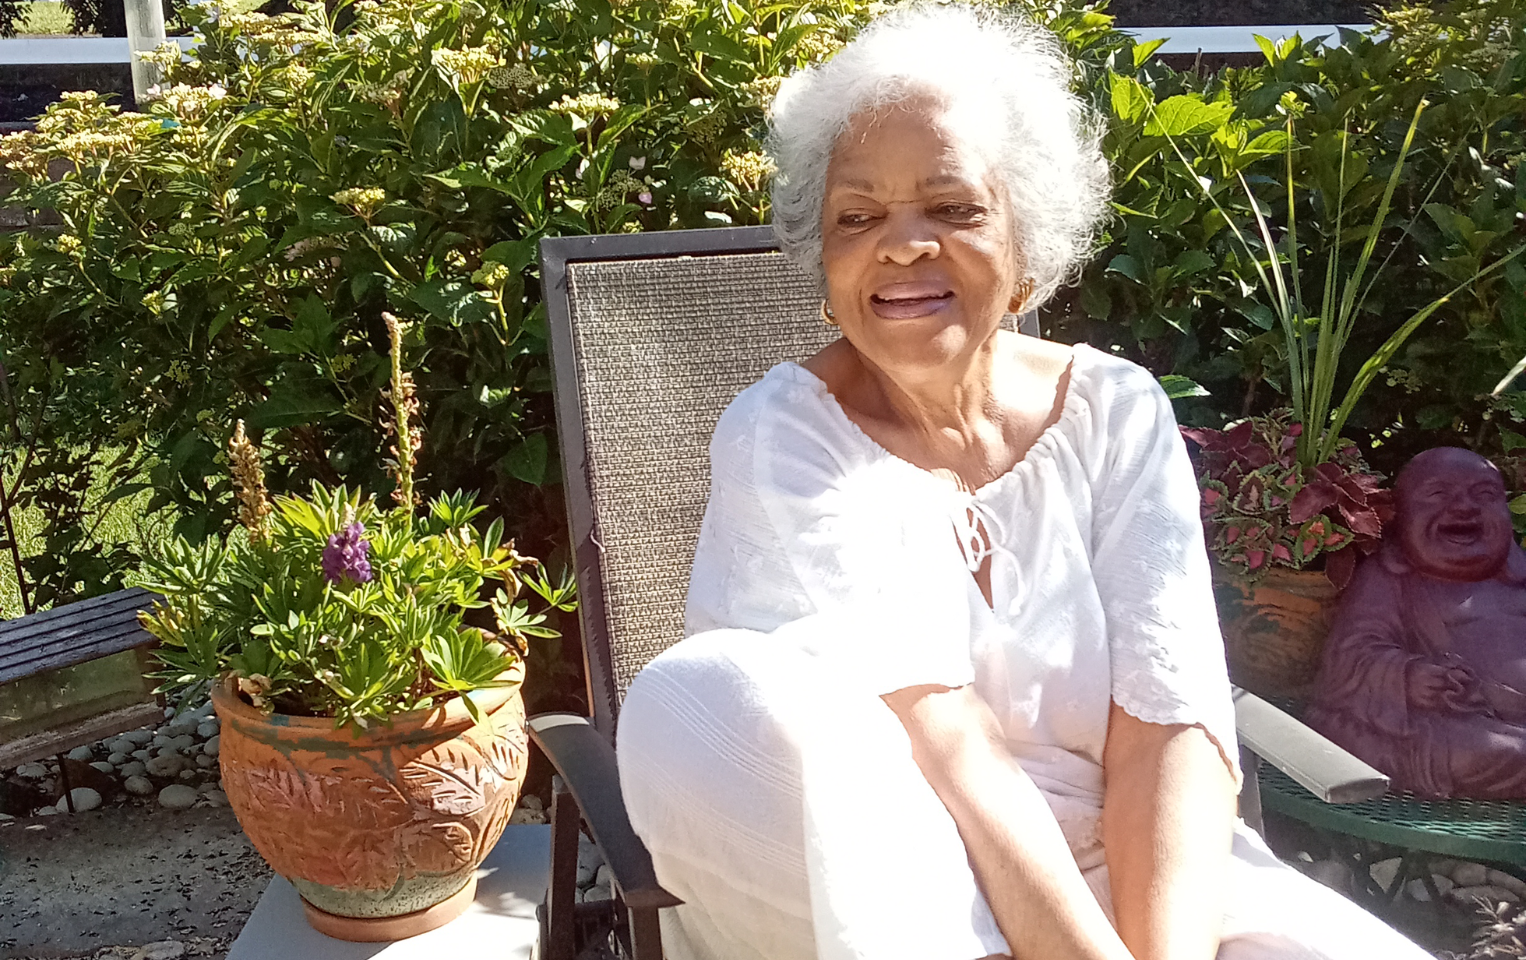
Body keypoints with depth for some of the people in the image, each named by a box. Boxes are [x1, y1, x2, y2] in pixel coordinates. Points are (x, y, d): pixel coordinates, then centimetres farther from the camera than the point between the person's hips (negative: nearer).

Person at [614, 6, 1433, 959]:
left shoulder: (1118, 413, -1)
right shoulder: (782, 436, -10)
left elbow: (1168, 720, -12)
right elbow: (946, 746, -22)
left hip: (1117, 866, 1)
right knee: (699, 696, -30)